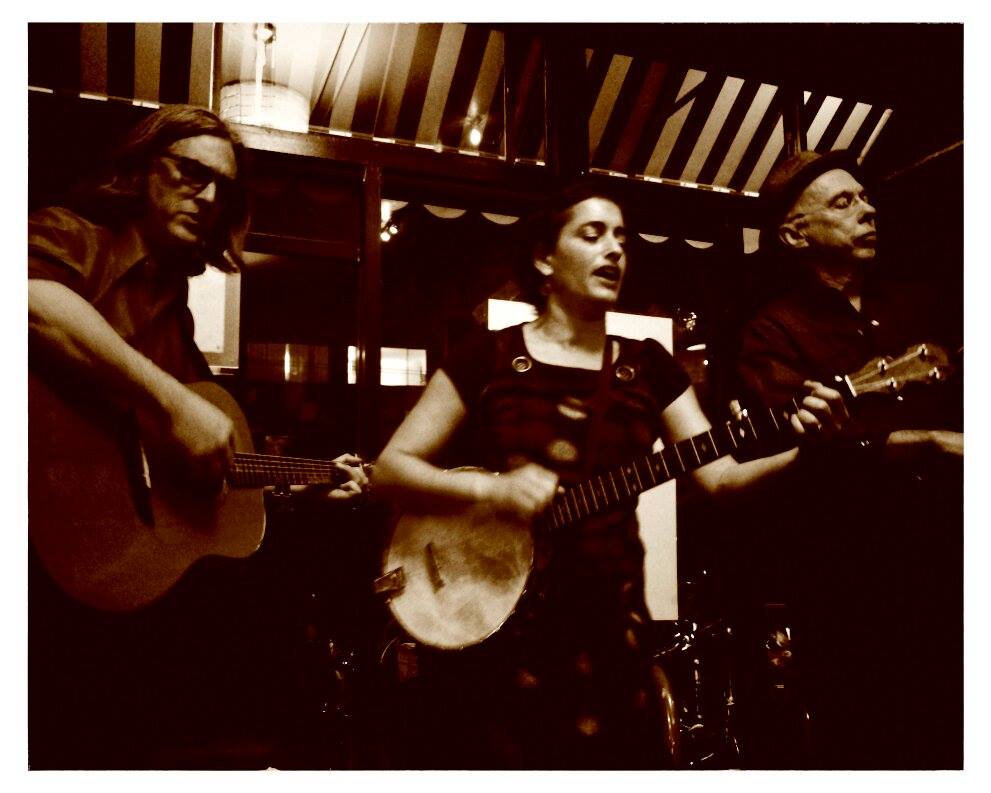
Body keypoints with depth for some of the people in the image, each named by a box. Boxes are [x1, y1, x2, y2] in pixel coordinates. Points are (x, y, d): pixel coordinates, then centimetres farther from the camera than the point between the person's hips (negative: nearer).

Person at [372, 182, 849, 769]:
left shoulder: (648, 366, 7)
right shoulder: (490, 357, -2)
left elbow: (723, 476, 0)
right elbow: (391, 467, -4)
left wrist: (801, 444, -19)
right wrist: (491, 489, -19)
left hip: (608, 623, 3)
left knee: (609, 759, 12)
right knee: (492, 755, 7)